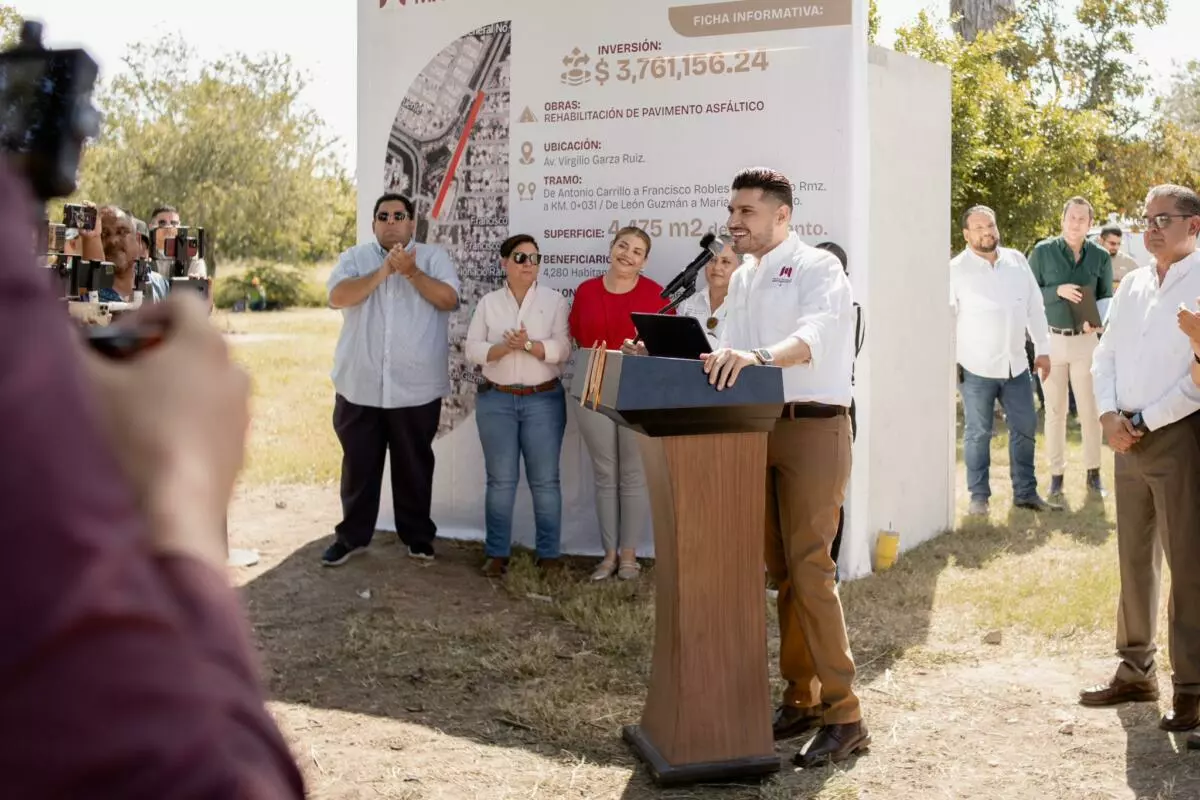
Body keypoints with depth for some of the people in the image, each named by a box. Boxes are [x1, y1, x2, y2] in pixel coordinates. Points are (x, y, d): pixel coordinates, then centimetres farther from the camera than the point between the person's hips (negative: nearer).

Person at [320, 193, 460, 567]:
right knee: (358, 464, 9)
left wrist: (411, 271, -22)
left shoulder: (434, 257, 3)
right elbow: (338, 297, -12)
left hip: (416, 388, -1)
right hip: (360, 386, 1)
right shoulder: (354, 257, 6)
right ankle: (352, 535, 20)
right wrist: (382, 272, -21)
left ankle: (417, 535, 23)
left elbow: (448, 299, -12)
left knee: (414, 464, 10)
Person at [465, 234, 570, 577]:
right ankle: (497, 553, 11)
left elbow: (563, 349, -7)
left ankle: (548, 555, 8)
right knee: (500, 480, 4)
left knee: (545, 480, 1)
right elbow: (472, 349, -1)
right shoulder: (488, 303, 7)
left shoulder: (555, 301, 2)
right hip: (496, 400, 1)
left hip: (544, 400, -1)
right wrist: (504, 348, -18)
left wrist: (529, 345, -22)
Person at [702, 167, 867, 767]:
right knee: (781, 571, 10)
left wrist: (758, 355, -44)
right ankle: (801, 699, 18)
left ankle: (843, 716, -6)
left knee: (809, 569, -12)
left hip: (812, 427, -8)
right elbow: (730, 348, 14)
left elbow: (812, 334, -27)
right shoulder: (743, 279, 17)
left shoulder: (817, 268, -8)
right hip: (761, 428, 8)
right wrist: (713, 364, -7)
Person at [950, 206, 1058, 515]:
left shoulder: (1017, 261, 6)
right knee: (978, 433, 4)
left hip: (1016, 364, 5)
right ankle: (979, 496, 14)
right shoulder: (956, 269, -7)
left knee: (1025, 428, 10)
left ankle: (1025, 492, 21)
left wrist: (1042, 348, 11)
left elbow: (1035, 306, 12)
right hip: (976, 367, -4)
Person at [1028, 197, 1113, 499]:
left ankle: (1093, 471, 16)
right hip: (1051, 340, -1)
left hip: (1085, 340, 1)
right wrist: (1058, 291, -20)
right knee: (1055, 411, 6)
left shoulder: (1100, 256, 1)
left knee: (1089, 409, 5)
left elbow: (1107, 299, 5)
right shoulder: (1043, 251, -3)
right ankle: (1056, 473, 14)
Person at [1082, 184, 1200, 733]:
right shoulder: (1133, 285, 13)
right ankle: (1135, 671, 25)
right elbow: (1106, 356, 15)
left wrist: (1146, 421, -15)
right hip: (1129, 439, 7)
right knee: (1135, 559, 14)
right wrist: (1110, 415, -1)